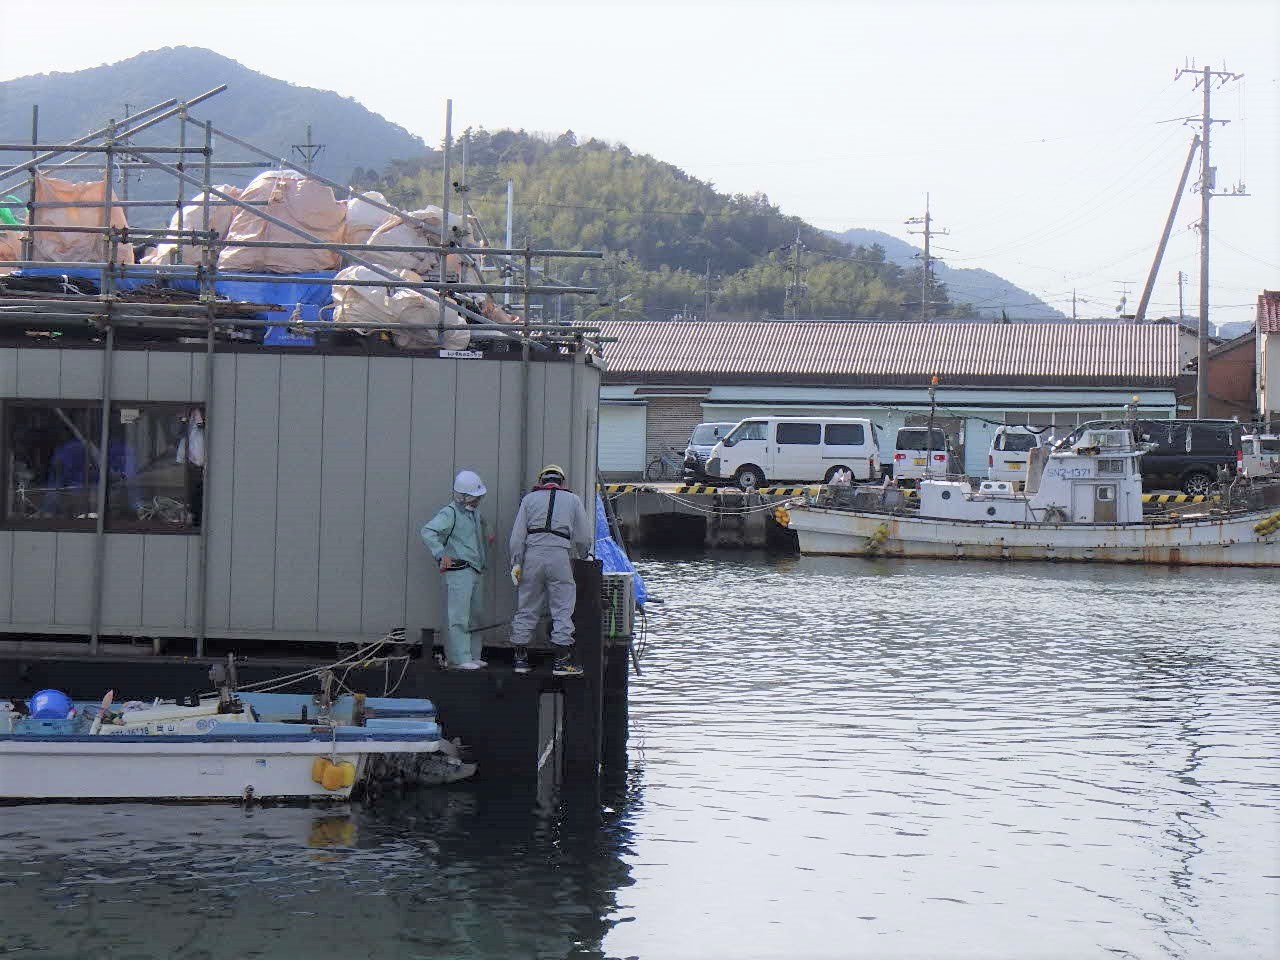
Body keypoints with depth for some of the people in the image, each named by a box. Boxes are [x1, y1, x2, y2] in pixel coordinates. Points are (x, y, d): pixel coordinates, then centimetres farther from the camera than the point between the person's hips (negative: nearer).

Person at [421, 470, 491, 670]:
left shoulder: (475, 513, 19)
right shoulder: (450, 512, -9)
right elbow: (427, 531, -19)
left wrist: (486, 540, 19)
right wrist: (441, 554, -25)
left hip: (475, 571, 9)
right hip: (459, 570, -9)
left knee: (473, 616, 13)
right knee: (459, 616, -12)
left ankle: (473, 656, 20)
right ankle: (458, 658, -14)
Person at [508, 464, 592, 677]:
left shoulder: (530, 499, 13)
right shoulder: (572, 499, 13)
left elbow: (517, 535, 4)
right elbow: (585, 536, 11)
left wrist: (516, 563, 4)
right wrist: (581, 555, 29)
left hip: (532, 555, 2)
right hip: (560, 556, -2)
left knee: (526, 609, 8)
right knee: (562, 609, 1)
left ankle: (521, 658, 11)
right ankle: (562, 660, -3)